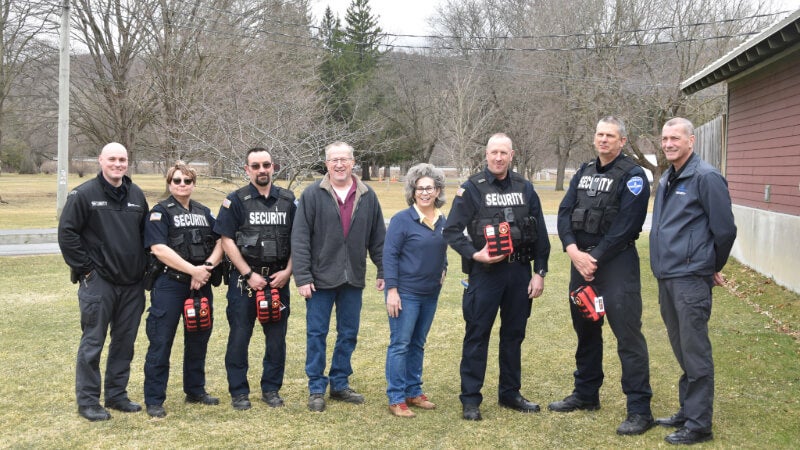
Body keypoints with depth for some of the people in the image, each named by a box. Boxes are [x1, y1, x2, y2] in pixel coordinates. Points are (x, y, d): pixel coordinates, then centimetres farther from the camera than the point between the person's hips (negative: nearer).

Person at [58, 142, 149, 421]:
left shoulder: (137, 196, 9)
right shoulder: (84, 195, -7)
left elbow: (146, 234, 18)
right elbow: (67, 234, -8)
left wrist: (144, 267, 10)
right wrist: (85, 268, -9)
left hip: (132, 283, 5)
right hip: (98, 282, -5)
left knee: (125, 342, 11)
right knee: (93, 343, 0)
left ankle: (117, 395, 23)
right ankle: (87, 401, 9)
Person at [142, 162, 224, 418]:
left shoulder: (204, 213, 15)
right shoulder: (160, 212, -3)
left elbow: (220, 242, 8)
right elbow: (159, 248, -16)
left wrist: (207, 267, -11)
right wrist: (193, 270, -18)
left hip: (201, 285, 6)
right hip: (169, 284, -6)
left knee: (198, 339, 14)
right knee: (161, 341, -4)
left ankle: (195, 390, 29)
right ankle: (154, 400, 2)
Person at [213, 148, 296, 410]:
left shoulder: (288, 200, 6)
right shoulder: (236, 201, -2)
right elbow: (227, 241, -6)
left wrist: (288, 271, -4)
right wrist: (249, 275, -11)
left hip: (278, 279, 3)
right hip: (244, 278, -2)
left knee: (277, 337, 7)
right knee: (239, 336, 2)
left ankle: (271, 389, 20)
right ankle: (239, 392, 13)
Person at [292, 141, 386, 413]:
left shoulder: (367, 197, 5)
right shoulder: (313, 195, -5)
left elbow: (378, 238, 10)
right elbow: (300, 238, -8)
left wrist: (383, 271, 8)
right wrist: (302, 277, -12)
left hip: (353, 278, 3)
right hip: (321, 278, -3)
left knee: (349, 334, 11)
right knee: (317, 334, 3)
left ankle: (340, 384, 25)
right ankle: (316, 389, 14)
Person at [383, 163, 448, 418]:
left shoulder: (442, 221, 7)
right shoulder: (402, 220, -11)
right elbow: (389, 255, -12)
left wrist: (443, 269, 2)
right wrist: (392, 290, -17)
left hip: (430, 294, 6)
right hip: (405, 292, -6)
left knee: (417, 344, 15)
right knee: (400, 344, -1)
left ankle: (414, 392, 26)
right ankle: (396, 399, 6)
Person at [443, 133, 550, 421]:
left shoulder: (525, 189, 6)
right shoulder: (472, 188, -4)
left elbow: (540, 234, 8)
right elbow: (451, 230, -6)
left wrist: (539, 272, 4)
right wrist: (474, 254, -19)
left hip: (519, 272, 4)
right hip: (486, 272, -4)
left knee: (514, 334, 13)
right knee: (477, 335, 1)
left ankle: (510, 393, 26)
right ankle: (470, 399, 9)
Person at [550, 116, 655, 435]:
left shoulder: (632, 175, -8)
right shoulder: (584, 173, 13)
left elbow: (626, 224, -16)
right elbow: (565, 213, 5)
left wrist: (595, 258, -15)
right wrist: (574, 251, -11)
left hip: (616, 262, -7)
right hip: (581, 261, 7)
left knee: (627, 334, -8)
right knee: (585, 329, 17)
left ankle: (639, 410, -5)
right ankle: (586, 394, 31)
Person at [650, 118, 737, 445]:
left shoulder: (705, 177, -11)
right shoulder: (666, 179, 15)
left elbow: (724, 229, -9)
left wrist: (714, 268, 2)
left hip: (690, 278, -8)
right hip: (667, 276, 8)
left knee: (695, 352, -3)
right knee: (681, 348, 16)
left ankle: (698, 424, 4)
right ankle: (687, 412, 27)